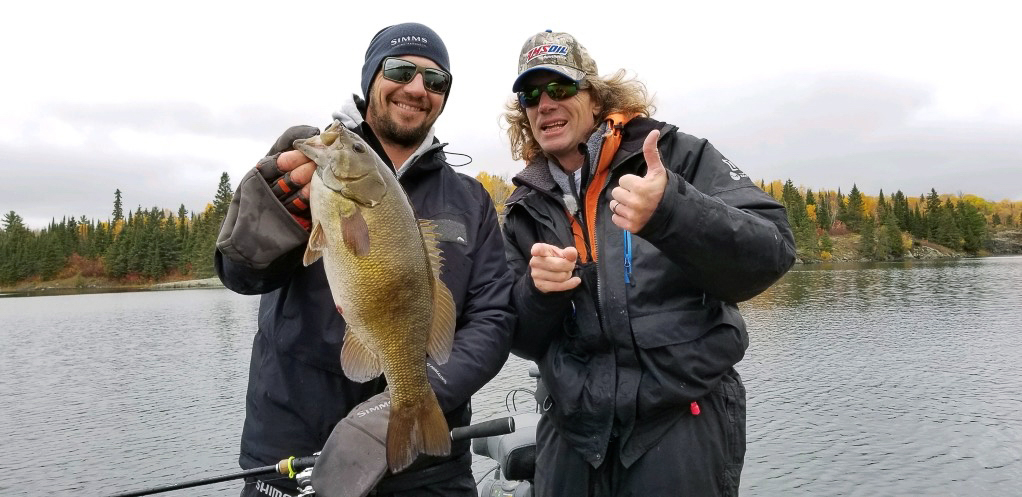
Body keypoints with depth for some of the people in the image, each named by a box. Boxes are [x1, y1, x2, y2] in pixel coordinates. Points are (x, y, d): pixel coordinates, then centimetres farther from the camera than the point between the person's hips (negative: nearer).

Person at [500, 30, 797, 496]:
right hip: (573, 434, 4)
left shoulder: (676, 155, -4)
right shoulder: (526, 209, 8)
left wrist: (670, 210, -31)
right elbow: (520, 338, 8)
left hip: (683, 423, -3)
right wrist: (537, 292, -14)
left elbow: (770, 254, -14)